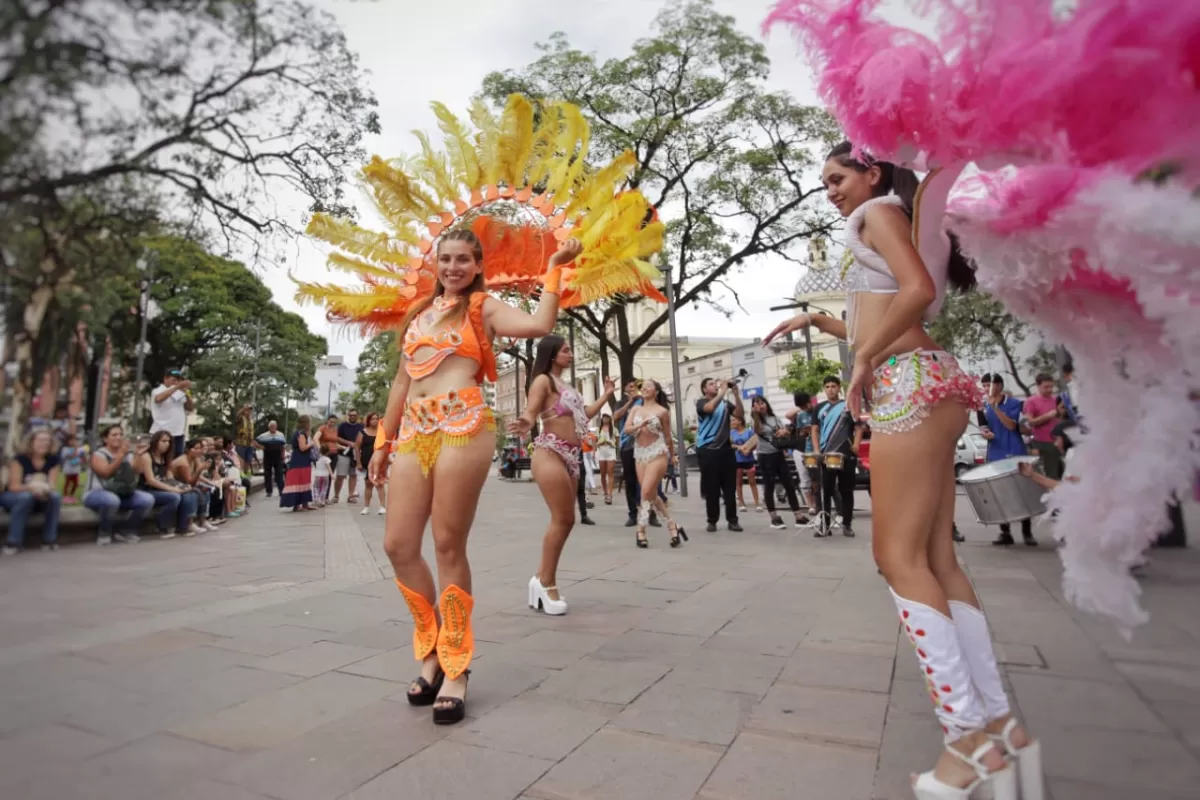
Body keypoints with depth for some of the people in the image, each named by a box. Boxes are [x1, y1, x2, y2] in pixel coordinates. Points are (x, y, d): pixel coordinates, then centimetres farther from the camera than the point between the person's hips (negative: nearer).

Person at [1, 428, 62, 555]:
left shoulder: (53, 460, -6)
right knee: (25, 497, -37)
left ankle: (49, 540, -22)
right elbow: (13, 486, -19)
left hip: (39, 497, 3)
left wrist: (44, 488, -34)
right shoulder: (20, 458, -15)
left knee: (55, 496, -29)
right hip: (12, 497, -3)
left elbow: (52, 486, -10)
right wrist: (31, 487, -39)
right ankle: (13, 542, -30)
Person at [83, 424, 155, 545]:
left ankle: (127, 531, 0)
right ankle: (104, 533, -11)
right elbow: (106, 472, -23)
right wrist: (121, 454, -29)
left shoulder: (128, 454, 9)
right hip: (100, 493, -4)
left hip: (124, 494, 5)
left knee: (148, 499, -22)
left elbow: (137, 470, -9)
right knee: (112, 500, -39)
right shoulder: (98, 454, -4)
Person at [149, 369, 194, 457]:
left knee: (178, 458, 7)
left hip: (178, 433, 5)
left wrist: (187, 393, -5)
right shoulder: (158, 390, -1)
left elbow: (190, 408, 10)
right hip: (162, 432, -5)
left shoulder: (179, 393, 13)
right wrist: (177, 387, -27)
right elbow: (159, 398, -25)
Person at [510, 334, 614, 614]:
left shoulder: (565, 385, 20)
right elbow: (530, 413, -19)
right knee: (563, 520, -9)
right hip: (551, 455, -9)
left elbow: (583, 415, 28)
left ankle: (543, 579, 19)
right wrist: (525, 425, -42)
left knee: (564, 520, 9)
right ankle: (546, 583, 3)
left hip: (571, 457, 9)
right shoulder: (543, 380, -6)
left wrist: (606, 395, 32)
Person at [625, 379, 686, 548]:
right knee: (652, 494, 5)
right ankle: (673, 526, 15)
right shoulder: (635, 410, 11)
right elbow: (627, 429, -1)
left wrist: (672, 456, 17)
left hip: (657, 453, -5)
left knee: (647, 492, -14)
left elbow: (667, 436, 8)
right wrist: (639, 425, -19)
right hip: (640, 453, 5)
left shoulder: (662, 411, 0)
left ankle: (641, 530, -4)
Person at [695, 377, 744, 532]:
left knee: (729, 487, 6)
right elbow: (710, 408, -23)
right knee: (711, 488, 1)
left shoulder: (725, 403, 10)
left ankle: (732, 520, 12)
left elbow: (740, 414, -2)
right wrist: (723, 391, -19)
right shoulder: (701, 402, 0)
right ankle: (712, 521, 11)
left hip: (725, 448, 4)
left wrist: (736, 394, -8)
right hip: (707, 450, -4)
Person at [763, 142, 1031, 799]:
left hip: (908, 386, -10)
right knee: (934, 559, 6)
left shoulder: (878, 211, 3)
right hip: (918, 386, 10)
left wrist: (862, 363, -12)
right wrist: (817, 321, 28)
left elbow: (918, 289, -16)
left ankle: (969, 733, -3)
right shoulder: (891, 228, 30)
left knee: (899, 556, -9)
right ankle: (998, 722, 11)